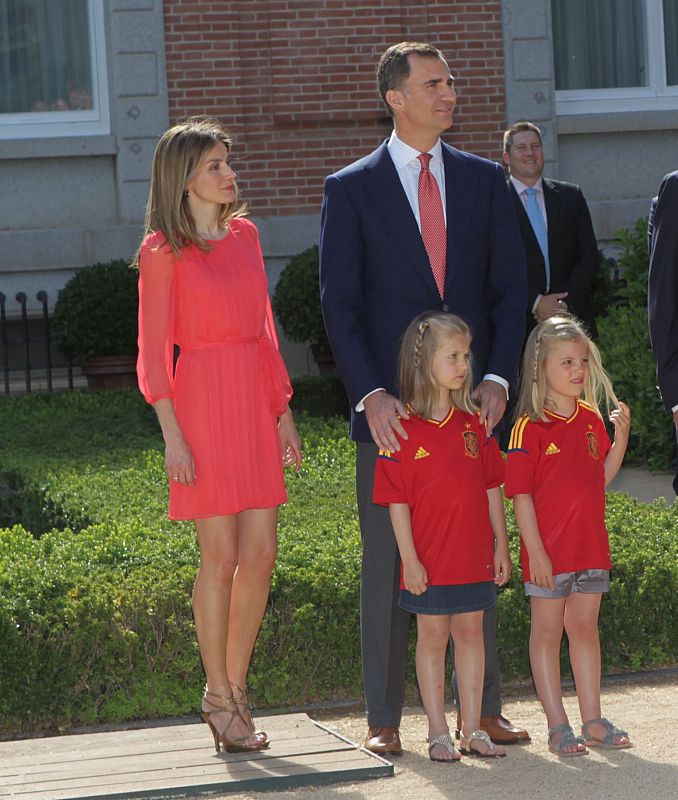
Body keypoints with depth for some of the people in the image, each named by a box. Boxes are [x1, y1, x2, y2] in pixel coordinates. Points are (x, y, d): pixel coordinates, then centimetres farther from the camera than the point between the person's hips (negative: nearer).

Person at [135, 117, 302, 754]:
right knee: (221, 557, -3)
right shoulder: (163, 250, -5)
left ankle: (233, 688, 16)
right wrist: (172, 433, -12)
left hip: (255, 400, 6)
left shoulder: (245, 235, 13)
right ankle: (220, 697, 7)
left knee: (260, 555, 4)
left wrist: (283, 411, 14)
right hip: (203, 399, -6)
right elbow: (153, 350, -6)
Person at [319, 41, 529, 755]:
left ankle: (482, 707, 13)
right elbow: (339, 304, -3)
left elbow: (510, 289, 8)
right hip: (391, 409, -2)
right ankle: (383, 717, 8)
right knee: (388, 561, 2)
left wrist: (497, 378, -6)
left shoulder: (485, 181, 9)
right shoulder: (350, 189, 1)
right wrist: (371, 394, -14)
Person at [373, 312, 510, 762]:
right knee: (433, 637, 5)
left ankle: (473, 729, 18)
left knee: (471, 632, 10)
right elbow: (397, 501, -9)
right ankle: (439, 733, 12)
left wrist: (501, 544, 7)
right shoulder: (403, 430, -9)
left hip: (475, 554, 4)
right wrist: (409, 558, -12)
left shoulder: (473, 425, 5)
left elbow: (492, 488, 10)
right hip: (430, 559, -4)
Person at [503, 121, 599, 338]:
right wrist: (535, 303, -13)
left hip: (572, 318, 3)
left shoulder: (571, 196, 12)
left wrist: (564, 304, -4)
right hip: (519, 324, -3)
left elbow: (589, 256, 9)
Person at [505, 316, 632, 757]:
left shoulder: (591, 419, 8)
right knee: (548, 632, 3)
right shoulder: (530, 427, -11)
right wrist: (535, 552, -17)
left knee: (586, 628, 13)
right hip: (549, 549, -6)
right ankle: (558, 725, 7)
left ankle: (593, 720, 20)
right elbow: (521, 494, -12)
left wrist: (621, 435, -2)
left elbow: (602, 478, 13)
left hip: (591, 546, 6)